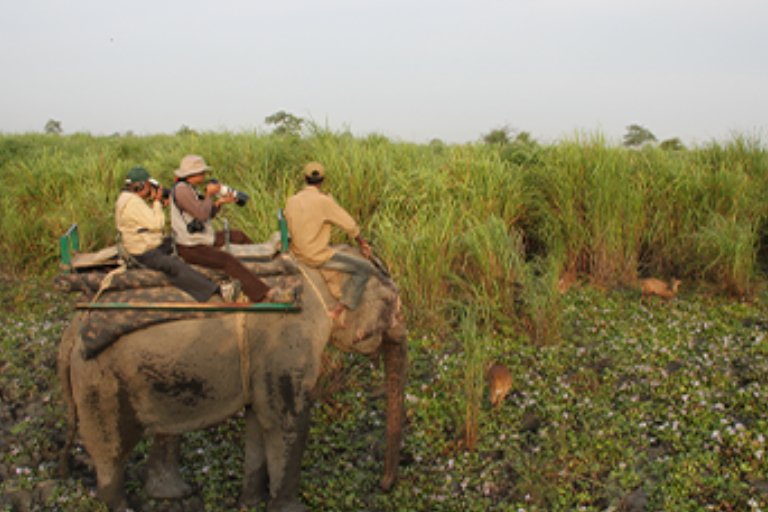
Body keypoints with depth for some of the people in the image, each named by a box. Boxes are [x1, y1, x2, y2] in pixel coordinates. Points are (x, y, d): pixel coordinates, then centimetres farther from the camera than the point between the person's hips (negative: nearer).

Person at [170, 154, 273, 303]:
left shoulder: (189, 188, 13)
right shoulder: (181, 189, -19)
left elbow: (207, 215, 15)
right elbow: (202, 214, -26)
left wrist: (220, 202, -1)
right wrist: (209, 195, -10)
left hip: (203, 238, 11)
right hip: (190, 248, -11)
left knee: (239, 236, 17)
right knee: (228, 261, -28)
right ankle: (262, 296, -34)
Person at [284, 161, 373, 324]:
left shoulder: (291, 201, 3)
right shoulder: (324, 201, -15)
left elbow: (288, 227, 14)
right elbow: (350, 225, -9)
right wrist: (362, 244, 9)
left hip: (298, 253, 8)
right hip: (318, 256, -8)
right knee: (364, 269, -2)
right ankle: (338, 311, -8)